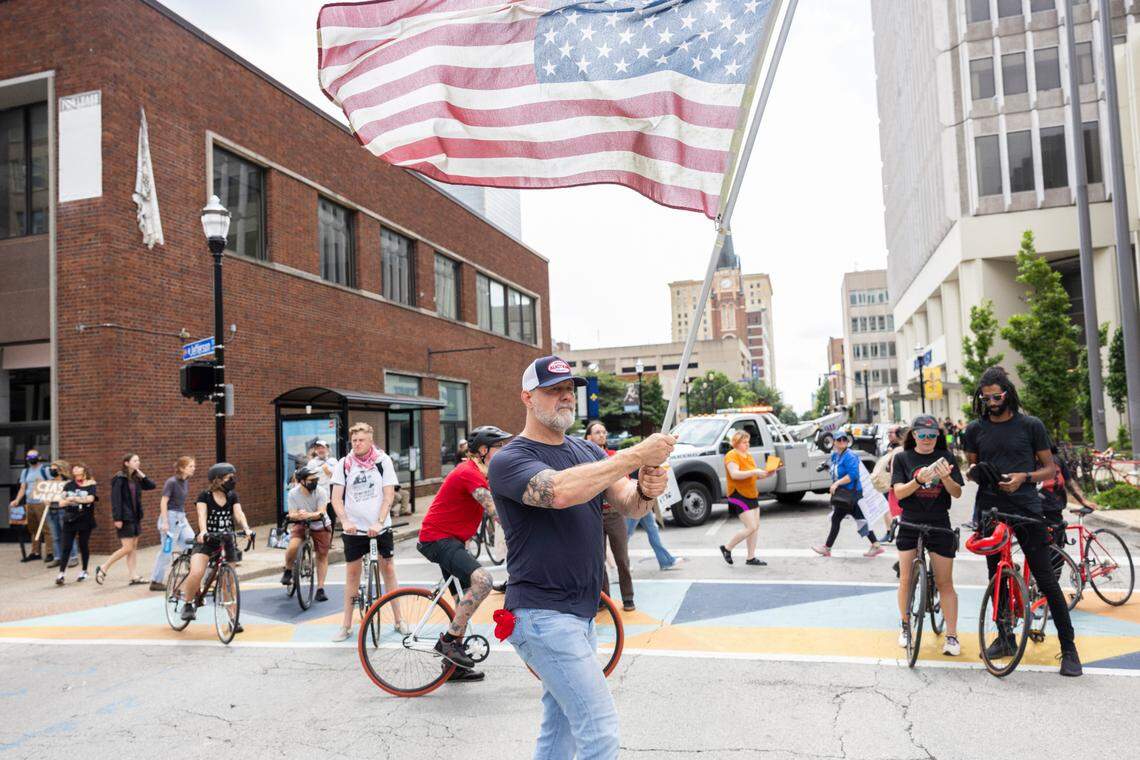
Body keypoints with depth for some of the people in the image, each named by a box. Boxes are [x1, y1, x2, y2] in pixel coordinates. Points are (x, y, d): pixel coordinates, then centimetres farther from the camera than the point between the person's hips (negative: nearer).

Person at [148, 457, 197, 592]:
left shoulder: (186, 482, 9)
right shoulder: (171, 482, -14)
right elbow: (164, 502, -15)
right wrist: (164, 522, -19)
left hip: (181, 517, 8)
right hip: (170, 516, -8)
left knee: (192, 542, -3)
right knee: (167, 550, -1)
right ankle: (156, 582, 10)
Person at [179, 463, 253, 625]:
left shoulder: (232, 496, 4)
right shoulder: (204, 496, -7)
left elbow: (239, 513, -12)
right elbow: (202, 515, -23)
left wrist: (247, 529, -31)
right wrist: (203, 532, -43)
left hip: (226, 542, 3)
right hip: (206, 542, -3)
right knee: (196, 573, -26)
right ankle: (188, 604, 2)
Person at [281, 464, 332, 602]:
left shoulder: (321, 492, -19)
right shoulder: (293, 493, -15)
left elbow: (321, 513, -25)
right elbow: (292, 515, -14)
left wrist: (308, 515, -44)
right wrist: (298, 515, -37)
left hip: (321, 526, 0)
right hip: (301, 525, 0)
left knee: (322, 556, -1)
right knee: (293, 547, -25)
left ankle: (320, 589, 11)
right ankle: (288, 571, 5)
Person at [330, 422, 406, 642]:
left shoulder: (383, 461, -4)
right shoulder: (343, 464, -1)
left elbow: (389, 494, -8)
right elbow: (336, 498, -5)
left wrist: (379, 522, -19)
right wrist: (345, 521, -21)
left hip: (380, 527, 0)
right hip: (353, 528, 1)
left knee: (388, 569, 5)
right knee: (352, 573, 5)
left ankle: (399, 620, 16)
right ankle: (346, 625, 14)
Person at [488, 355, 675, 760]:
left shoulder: (589, 451, 12)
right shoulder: (509, 460, -11)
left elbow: (630, 507, 1)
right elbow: (560, 491, -31)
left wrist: (646, 490, -22)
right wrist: (635, 455, -28)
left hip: (580, 615, 8)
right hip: (543, 616, -7)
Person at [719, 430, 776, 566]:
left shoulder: (748, 455, 16)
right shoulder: (732, 456, -13)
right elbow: (734, 474, -27)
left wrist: (767, 474, 2)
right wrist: (754, 471, -30)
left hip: (752, 494, 9)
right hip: (739, 495, -9)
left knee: (756, 526, 7)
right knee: (751, 527, -12)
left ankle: (751, 557, 15)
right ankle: (727, 548, 3)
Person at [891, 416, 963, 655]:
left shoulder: (946, 457, 4)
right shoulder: (902, 458, 1)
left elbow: (957, 493, -2)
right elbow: (898, 492, -8)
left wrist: (946, 477, -23)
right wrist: (918, 480, -26)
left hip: (939, 525, 0)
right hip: (910, 525, 0)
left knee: (945, 582, 0)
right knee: (906, 580, 1)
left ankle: (951, 636, 6)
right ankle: (905, 626, 21)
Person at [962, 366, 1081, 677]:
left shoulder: (1031, 425, 0)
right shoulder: (975, 429, 7)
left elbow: (1049, 468, 4)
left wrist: (1024, 477, -15)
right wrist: (973, 473, -8)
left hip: (1026, 509, -3)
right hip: (990, 510, 3)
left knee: (1046, 579, -5)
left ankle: (1069, 647, 3)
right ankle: (1006, 637, 24)